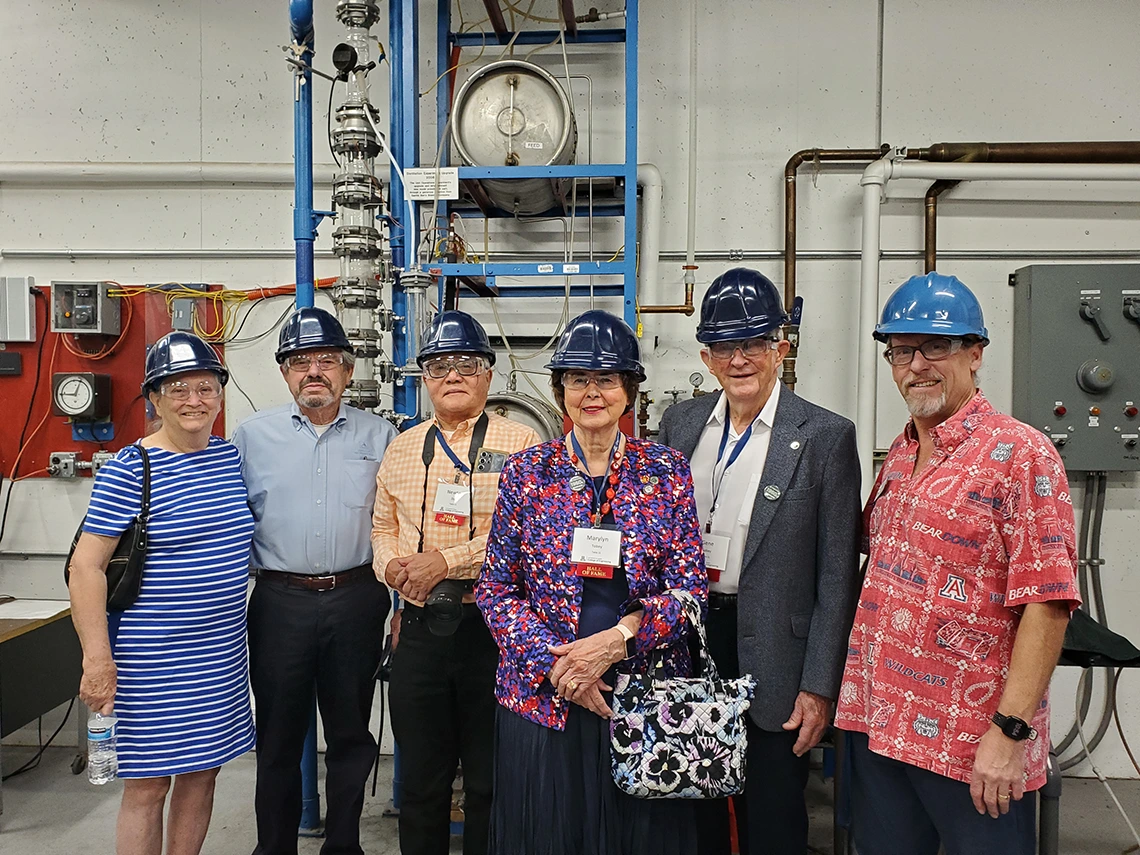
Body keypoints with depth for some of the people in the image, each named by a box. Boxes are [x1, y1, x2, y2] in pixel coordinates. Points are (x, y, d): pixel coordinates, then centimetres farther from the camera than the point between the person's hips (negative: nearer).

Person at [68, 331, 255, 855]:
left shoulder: (231, 457, 5)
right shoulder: (129, 469, -11)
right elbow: (86, 566, -13)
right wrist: (97, 658, -17)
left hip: (222, 651, 6)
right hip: (151, 657, -5)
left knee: (202, 771, 16)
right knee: (148, 785, 5)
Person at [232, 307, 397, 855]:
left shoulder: (380, 436, 3)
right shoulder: (252, 436, 3)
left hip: (357, 599, 1)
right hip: (280, 601, 0)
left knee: (350, 734, 13)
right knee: (278, 736, 11)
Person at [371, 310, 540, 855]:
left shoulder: (521, 443, -4)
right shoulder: (403, 448, 12)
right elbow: (382, 525, 18)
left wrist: (450, 559, -18)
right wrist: (391, 564, -2)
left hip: (492, 626, -4)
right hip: (421, 627, 4)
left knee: (491, 783, 10)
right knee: (421, 780, 17)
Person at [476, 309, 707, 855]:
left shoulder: (667, 472, -1)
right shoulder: (526, 473, -1)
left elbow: (690, 588, -4)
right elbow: (495, 590, 0)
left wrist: (616, 641, -16)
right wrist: (553, 663, -12)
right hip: (541, 698, 0)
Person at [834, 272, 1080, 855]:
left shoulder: (1019, 453, -12)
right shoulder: (900, 455, 8)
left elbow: (1046, 603, -17)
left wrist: (1010, 731, -20)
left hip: (973, 741, -6)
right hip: (878, 723, 7)